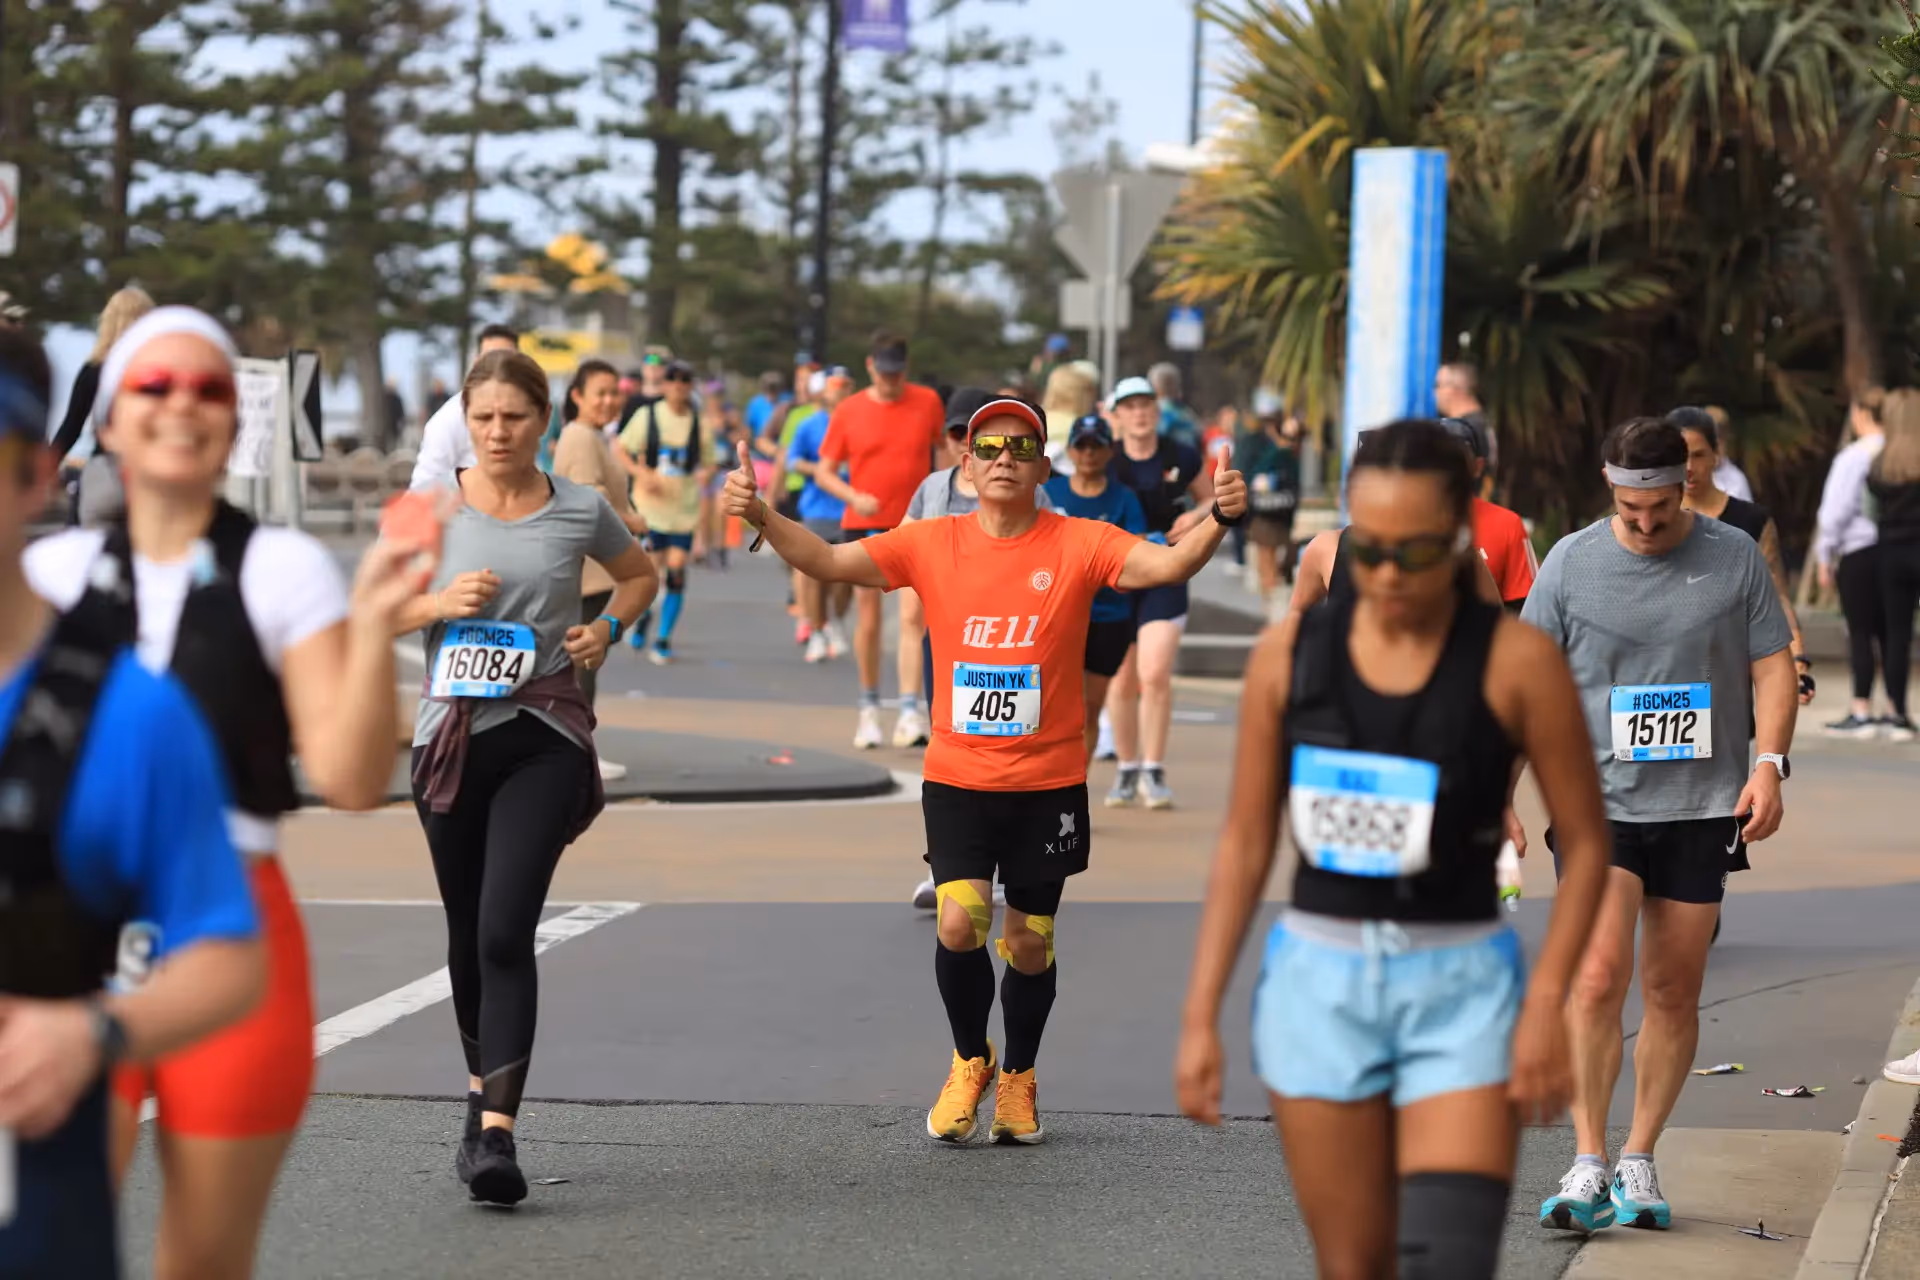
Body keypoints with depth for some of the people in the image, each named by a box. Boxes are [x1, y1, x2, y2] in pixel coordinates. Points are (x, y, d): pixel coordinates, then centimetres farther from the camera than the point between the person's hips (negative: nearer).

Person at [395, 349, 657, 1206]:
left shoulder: (580, 511, 2)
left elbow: (641, 574, 22)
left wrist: (608, 627, 3)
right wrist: (440, 603, -12)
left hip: (544, 739, -2)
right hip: (453, 734, 2)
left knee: (505, 931, -15)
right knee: (467, 933, 12)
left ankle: (496, 1132, -19)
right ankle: (484, 1089, 35)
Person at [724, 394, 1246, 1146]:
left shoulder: (1078, 545, -5)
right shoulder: (931, 545, 0)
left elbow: (1166, 564, -17)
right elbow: (828, 562, -2)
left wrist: (1219, 521, -35)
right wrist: (762, 518, -17)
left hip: (1048, 782, 0)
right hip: (958, 778, 0)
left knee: (1030, 943, 7)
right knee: (959, 921, -15)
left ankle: (1018, 1078, 32)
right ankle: (970, 1062, 12)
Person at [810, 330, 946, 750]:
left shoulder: (927, 401, 1)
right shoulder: (848, 411, -1)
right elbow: (824, 472, 3)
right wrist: (854, 496, -15)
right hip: (865, 526, 1)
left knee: (912, 617, -13)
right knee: (868, 621, 7)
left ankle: (911, 712, -17)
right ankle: (869, 709, 23)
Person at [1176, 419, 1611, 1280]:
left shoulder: (1515, 660, -7)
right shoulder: (1292, 652, 1)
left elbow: (1585, 844, -2)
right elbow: (1245, 841, 7)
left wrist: (1546, 1002, -12)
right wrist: (1200, 1015, 5)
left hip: (1460, 986, -3)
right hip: (1318, 982, 3)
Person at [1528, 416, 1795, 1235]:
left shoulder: (1734, 558, 3)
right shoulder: (1572, 562, 1)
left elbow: (1772, 668, 7)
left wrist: (1769, 764, -6)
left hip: (1702, 807, 1)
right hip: (1599, 801, -1)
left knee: (1674, 993, 5)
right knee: (1597, 976, -16)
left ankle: (1639, 1161, 18)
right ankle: (1588, 1164, -11)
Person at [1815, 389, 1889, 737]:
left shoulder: (1853, 457, -10)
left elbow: (1836, 511, -9)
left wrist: (1825, 558, 1)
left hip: (1860, 551, -5)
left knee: (1860, 632, 0)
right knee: (1887, 630, 11)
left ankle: (1861, 713, 1)